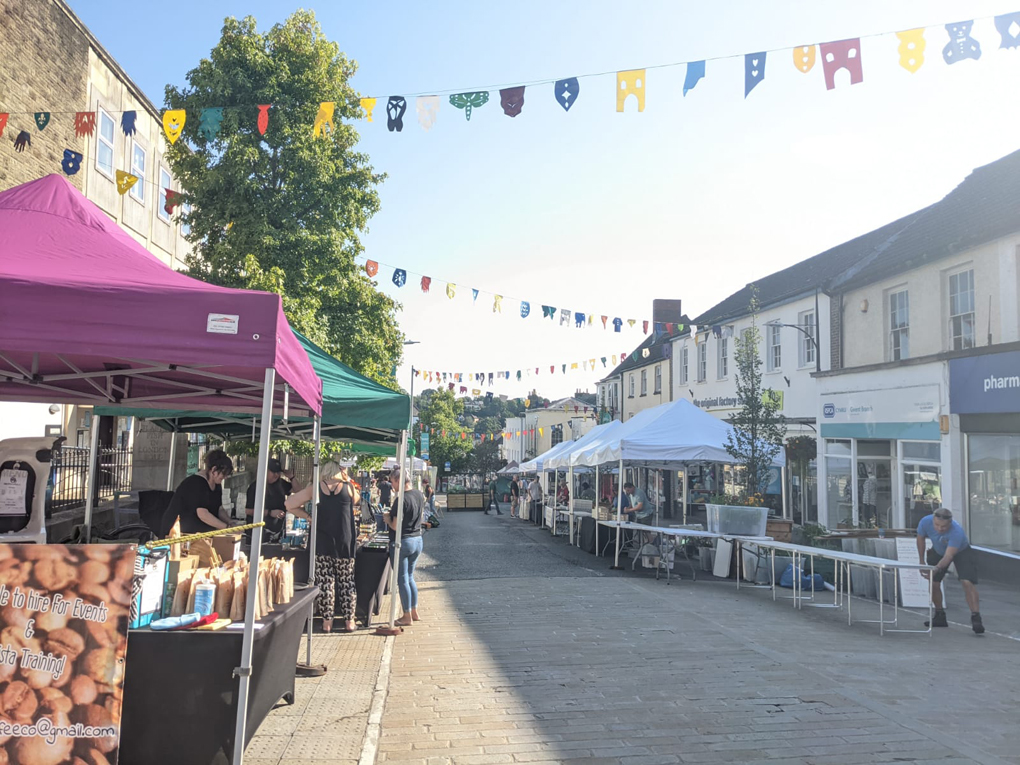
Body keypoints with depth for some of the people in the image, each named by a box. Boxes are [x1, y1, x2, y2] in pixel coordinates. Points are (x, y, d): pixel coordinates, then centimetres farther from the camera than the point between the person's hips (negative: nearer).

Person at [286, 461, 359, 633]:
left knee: (324, 582, 7)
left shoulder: (315, 489, 0)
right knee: (346, 581, 9)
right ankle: (349, 621, 14)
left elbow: (290, 504, 3)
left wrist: (308, 517, 8)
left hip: (322, 541, 1)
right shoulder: (348, 487, -2)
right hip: (345, 542, 0)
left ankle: (327, 621, 11)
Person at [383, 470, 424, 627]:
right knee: (410, 577, 19)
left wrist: (387, 519, -1)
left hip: (402, 542, -8)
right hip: (418, 540, 8)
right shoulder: (419, 495, 3)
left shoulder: (402, 499, -21)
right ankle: (414, 612, 24)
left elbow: (396, 526, -21)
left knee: (402, 579, 3)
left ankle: (407, 616, 10)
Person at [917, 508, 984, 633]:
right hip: (938, 551, 4)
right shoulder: (925, 522, -30)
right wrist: (922, 562, -3)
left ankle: (976, 618, -18)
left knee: (967, 582, -23)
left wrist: (936, 569, -62)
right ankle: (940, 617, 15)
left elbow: (948, 556, -46)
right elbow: (920, 538, -8)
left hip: (961, 551, -4)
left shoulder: (957, 532, -41)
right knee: (933, 582, 0)